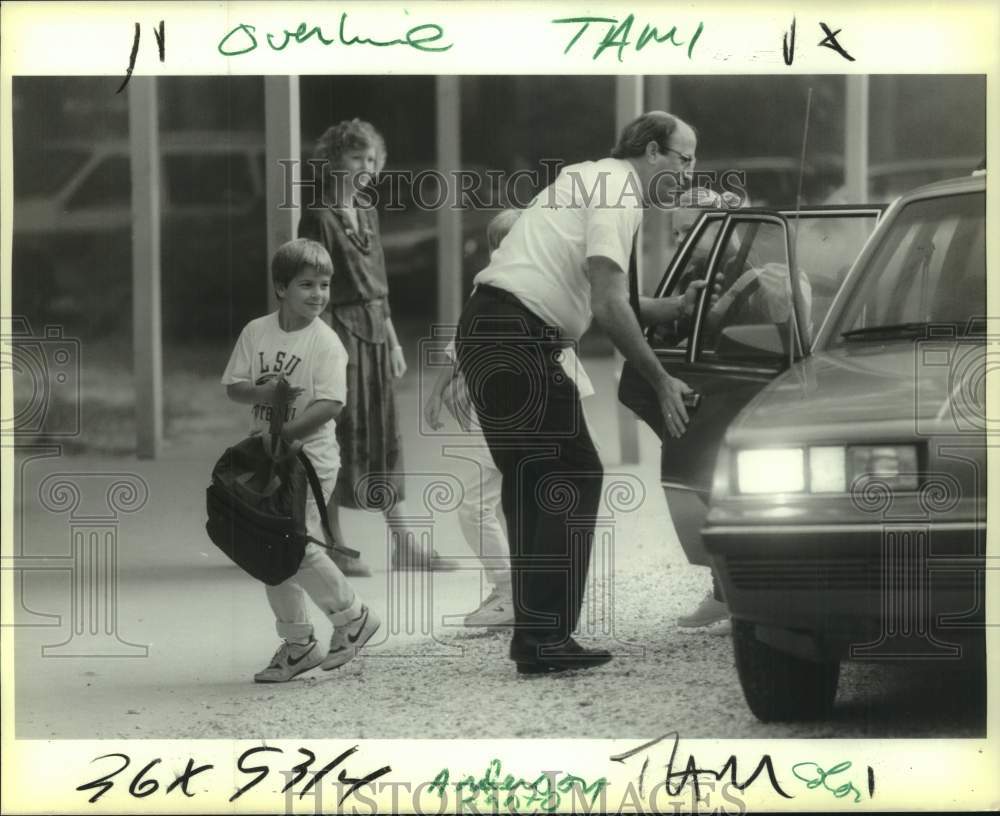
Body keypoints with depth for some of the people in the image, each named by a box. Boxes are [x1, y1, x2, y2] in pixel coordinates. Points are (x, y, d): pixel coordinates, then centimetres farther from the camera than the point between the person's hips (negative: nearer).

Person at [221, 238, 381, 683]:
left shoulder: (325, 343, -10)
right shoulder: (256, 332, 4)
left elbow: (331, 405, -18)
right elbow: (232, 385, 6)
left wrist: (284, 432, -25)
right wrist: (261, 392, -16)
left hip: (310, 457, -6)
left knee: (299, 547, -14)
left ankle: (351, 616, 8)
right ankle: (296, 643, 19)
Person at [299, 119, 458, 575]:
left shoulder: (367, 212, 14)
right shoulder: (320, 217, -10)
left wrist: (393, 340, 17)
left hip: (374, 331, 8)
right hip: (341, 329, -8)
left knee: (384, 434, 9)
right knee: (342, 432, -4)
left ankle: (403, 544, 12)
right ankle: (336, 546, 2)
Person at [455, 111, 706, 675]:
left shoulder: (596, 181, 23)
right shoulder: (617, 193, -10)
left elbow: (603, 304, 26)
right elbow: (609, 307, -17)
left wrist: (677, 308, 16)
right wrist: (662, 382, -11)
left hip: (486, 333, 11)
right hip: (518, 337, -11)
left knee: (533, 482, 15)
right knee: (573, 478, -7)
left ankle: (535, 633, 19)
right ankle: (547, 639, -9)